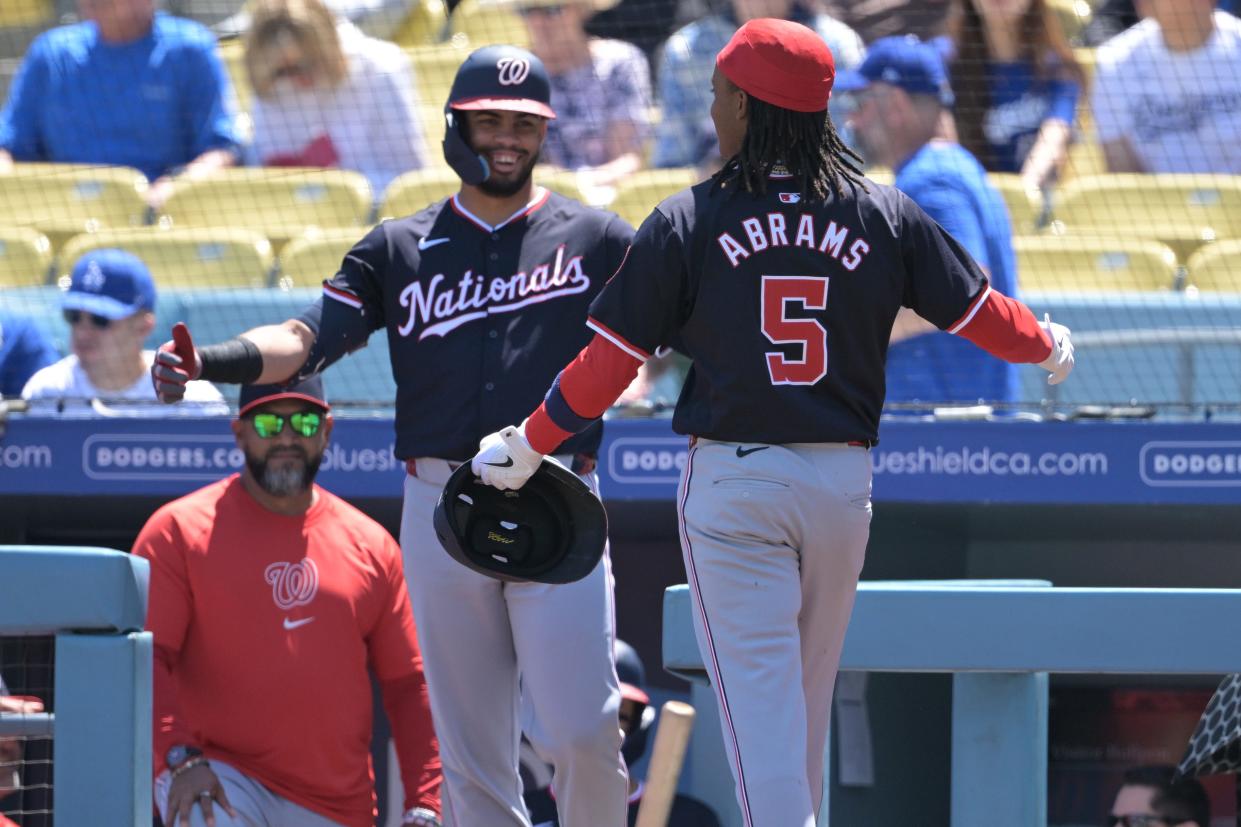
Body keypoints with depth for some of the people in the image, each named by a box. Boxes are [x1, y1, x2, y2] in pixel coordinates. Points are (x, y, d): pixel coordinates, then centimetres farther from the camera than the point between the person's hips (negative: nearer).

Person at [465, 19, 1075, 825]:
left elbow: (610, 363, -4)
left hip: (732, 483, -3)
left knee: (758, 694, -6)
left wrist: (528, 445, 11)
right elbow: (978, 311, 8)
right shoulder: (885, 216, 1)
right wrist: (1050, 345, 31)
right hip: (843, 479, 3)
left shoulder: (685, 223, -6)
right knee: (809, 698, 17)